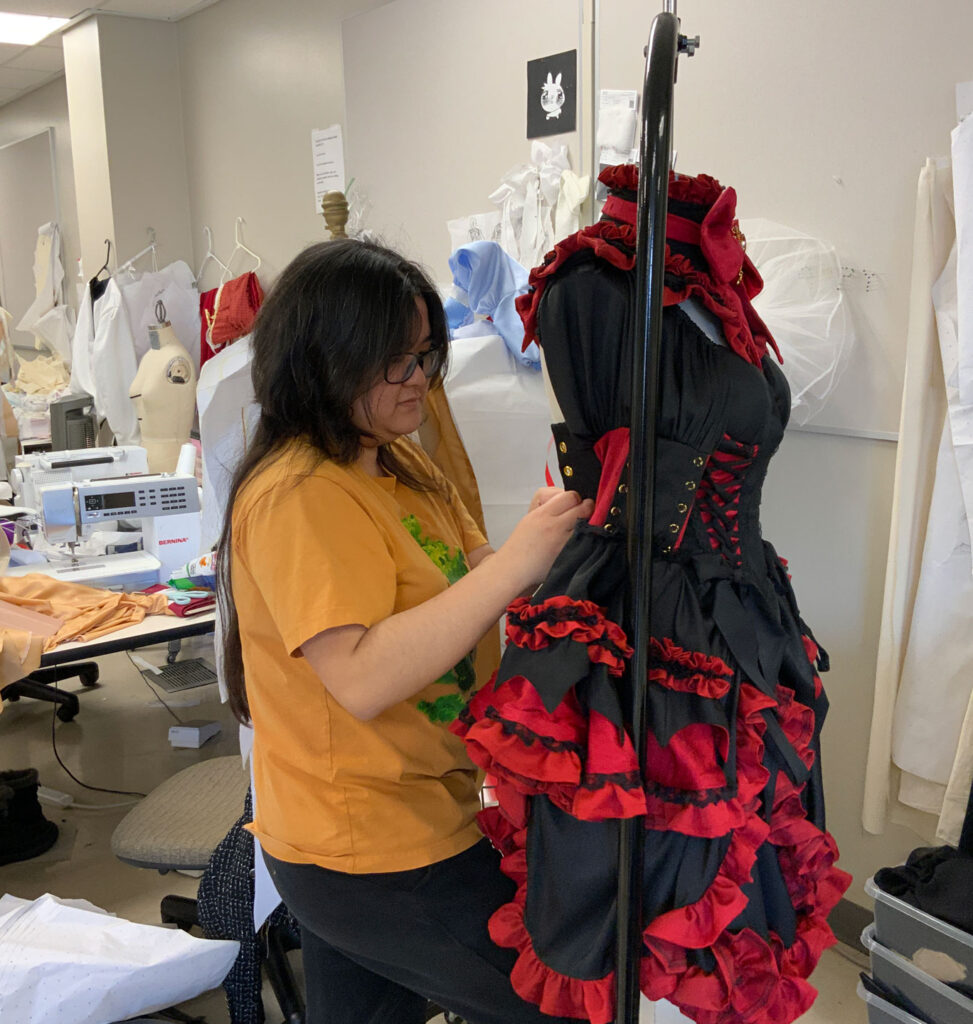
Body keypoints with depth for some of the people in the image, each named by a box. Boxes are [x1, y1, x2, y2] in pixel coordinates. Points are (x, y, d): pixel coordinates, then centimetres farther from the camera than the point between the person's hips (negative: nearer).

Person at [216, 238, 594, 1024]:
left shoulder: (403, 467, 8)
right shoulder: (299, 495, -21)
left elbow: (470, 589, 5)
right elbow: (362, 678, -29)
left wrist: (546, 538, -15)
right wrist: (513, 564, -31)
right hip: (377, 861, -9)